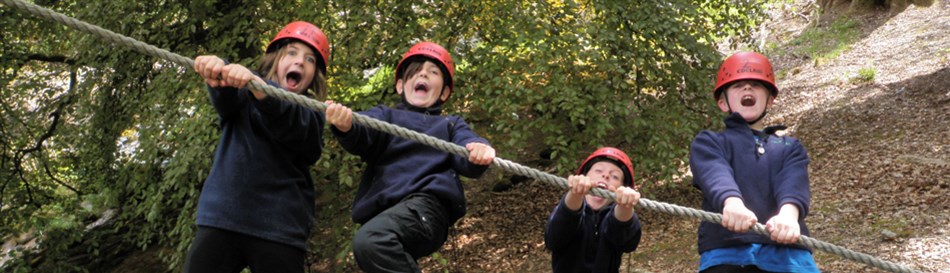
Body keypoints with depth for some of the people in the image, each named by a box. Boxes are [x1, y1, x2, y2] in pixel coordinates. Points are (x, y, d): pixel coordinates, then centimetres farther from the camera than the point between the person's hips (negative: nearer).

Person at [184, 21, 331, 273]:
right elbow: (226, 101, -10)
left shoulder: (310, 114, 8)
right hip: (222, 217, 1)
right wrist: (218, 73, -34)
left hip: (279, 228, -1)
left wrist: (256, 84, -35)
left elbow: (288, 123, -16)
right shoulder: (245, 92, 13)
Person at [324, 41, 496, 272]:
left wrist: (479, 152, -26)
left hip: (425, 204, -3)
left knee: (370, 240, -32)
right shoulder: (386, 116, 24)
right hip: (382, 212, 3)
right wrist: (345, 127, -27)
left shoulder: (450, 125, 25)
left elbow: (465, 158, 1)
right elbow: (361, 136, -1)